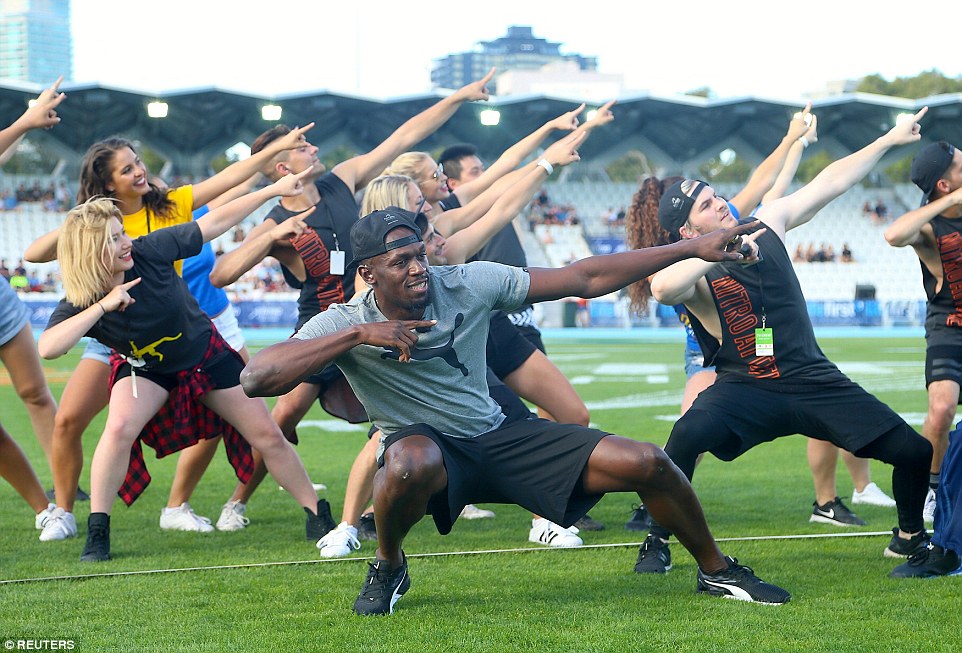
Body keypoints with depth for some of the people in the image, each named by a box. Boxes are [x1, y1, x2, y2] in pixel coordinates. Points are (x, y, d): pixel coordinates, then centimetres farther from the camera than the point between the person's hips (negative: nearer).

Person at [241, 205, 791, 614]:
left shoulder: (468, 284, -11)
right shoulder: (345, 325, -17)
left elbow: (585, 279, -7)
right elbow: (256, 378, -33)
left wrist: (691, 249, -11)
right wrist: (359, 334, -36)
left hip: (499, 437, 3)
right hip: (427, 448, -3)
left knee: (647, 464, -9)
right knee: (411, 463, -42)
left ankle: (718, 572, 18)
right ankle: (389, 569, -9)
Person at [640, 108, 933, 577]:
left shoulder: (767, 223, 3)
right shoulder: (692, 270, -13)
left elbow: (830, 183, 11)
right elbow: (662, 287, -39)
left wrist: (889, 140, 14)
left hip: (814, 379, 5)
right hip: (746, 388, -5)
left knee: (916, 452, -2)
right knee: (690, 432, -36)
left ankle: (910, 535, 29)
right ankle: (656, 545, -16)